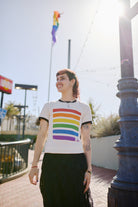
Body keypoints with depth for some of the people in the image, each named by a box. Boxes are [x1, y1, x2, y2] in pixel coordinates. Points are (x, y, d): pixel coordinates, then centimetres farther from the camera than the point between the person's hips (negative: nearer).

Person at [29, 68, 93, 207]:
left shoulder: (84, 108, 11)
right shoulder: (49, 106, 13)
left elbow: (86, 141, 8)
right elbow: (41, 136, 10)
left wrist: (89, 169, 1)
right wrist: (34, 165, 4)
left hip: (76, 162, 0)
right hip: (51, 161, 1)